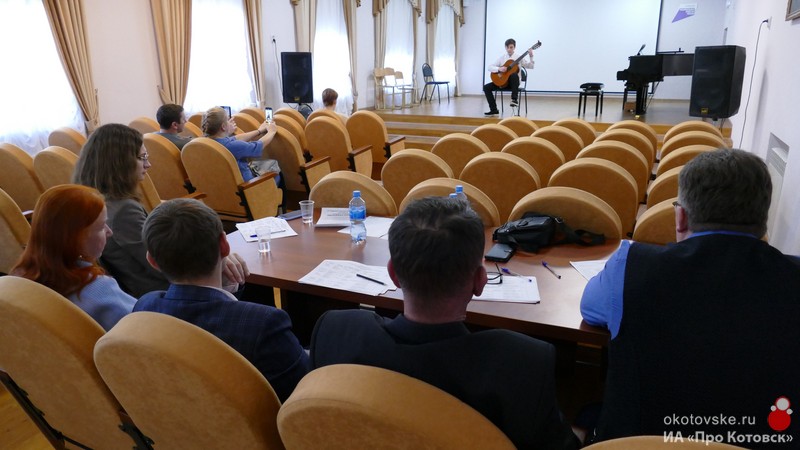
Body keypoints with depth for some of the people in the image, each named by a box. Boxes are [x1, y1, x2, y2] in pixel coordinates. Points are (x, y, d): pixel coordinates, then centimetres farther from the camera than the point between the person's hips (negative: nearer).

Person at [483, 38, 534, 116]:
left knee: (514, 74, -38)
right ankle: (494, 110, -11)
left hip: (513, 82, -3)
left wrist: (531, 56, -20)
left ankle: (514, 99, -32)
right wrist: (499, 69, -18)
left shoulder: (519, 57, 2)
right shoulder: (502, 57, 6)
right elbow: (490, 67, 0)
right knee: (486, 87, -14)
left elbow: (530, 66, -5)